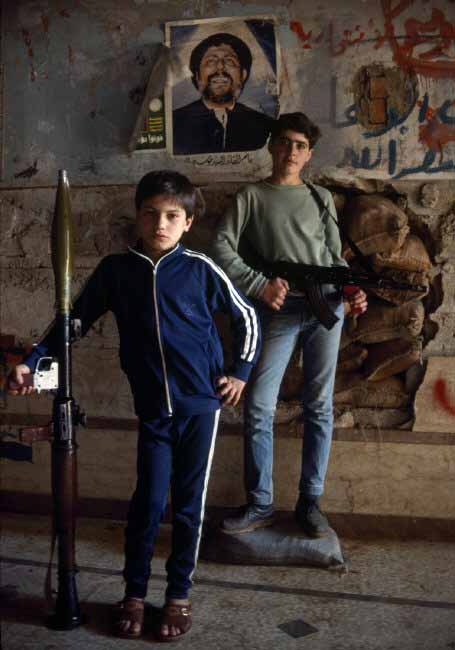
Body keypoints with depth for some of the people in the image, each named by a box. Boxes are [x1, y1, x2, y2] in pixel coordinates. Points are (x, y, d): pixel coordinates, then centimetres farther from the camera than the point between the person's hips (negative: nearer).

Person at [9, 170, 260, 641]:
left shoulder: (200, 269, -5)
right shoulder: (115, 270, -1)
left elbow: (246, 318, 6)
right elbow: (75, 321, 7)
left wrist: (240, 372, 2)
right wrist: (32, 362, -1)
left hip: (201, 403, 0)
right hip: (153, 408, 1)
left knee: (188, 503, 9)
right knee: (148, 500, 4)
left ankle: (179, 595, 27)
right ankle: (134, 593, 26)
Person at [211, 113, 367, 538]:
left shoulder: (321, 198, 18)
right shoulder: (251, 197, 10)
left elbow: (335, 256, 16)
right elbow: (221, 248, 0)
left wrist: (352, 290, -2)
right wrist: (259, 285, -10)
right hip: (278, 311, -2)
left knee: (319, 408, 5)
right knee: (258, 408, -3)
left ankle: (310, 502, 18)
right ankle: (259, 504, 12)